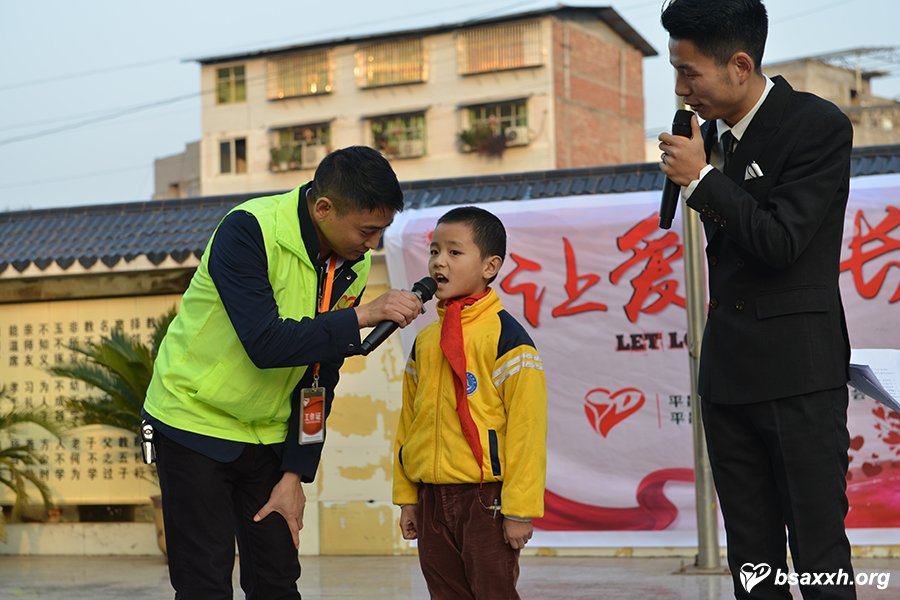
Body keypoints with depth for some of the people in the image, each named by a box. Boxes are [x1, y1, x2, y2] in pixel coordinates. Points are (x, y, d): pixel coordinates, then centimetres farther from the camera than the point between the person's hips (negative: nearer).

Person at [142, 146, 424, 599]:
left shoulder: (353, 267, -4)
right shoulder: (248, 231, -23)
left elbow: (319, 378, 0)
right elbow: (265, 344, -32)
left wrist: (296, 473, -4)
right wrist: (360, 316, -30)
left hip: (268, 434, 6)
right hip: (195, 420, -5)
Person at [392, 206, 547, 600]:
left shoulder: (506, 336, -9)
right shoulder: (424, 341, 13)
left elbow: (526, 426, -13)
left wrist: (520, 508, -15)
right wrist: (406, 497, 14)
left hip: (485, 498, -6)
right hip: (431, 498, 7)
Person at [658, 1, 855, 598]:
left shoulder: (820, 126, -9)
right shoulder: (713, 133, 9)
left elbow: (781, 241, -17)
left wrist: (701, 179, -13)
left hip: (799, 371, -6)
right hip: (728, 370, 7)